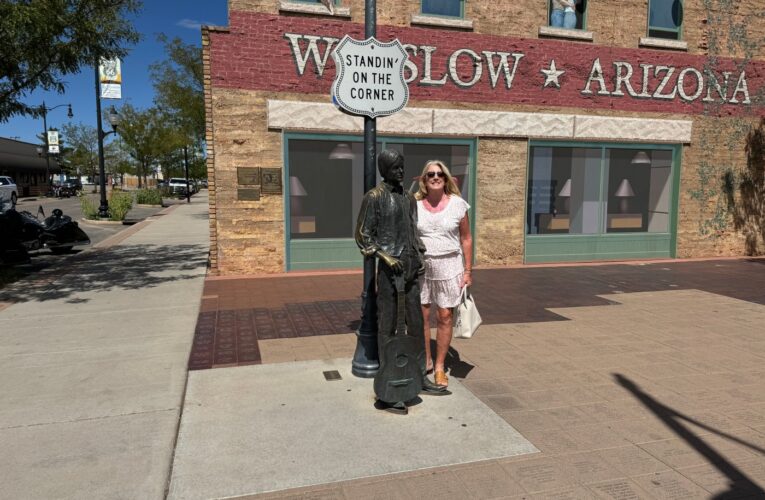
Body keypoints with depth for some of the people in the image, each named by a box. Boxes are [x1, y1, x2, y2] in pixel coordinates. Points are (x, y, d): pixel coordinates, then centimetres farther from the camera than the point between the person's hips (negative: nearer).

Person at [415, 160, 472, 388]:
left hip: (448, 266, -1)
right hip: (420, 266, 1)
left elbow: (466, 239, 2)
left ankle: (439, 367, 17)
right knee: (421, 316, 6)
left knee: (445, 317, 3)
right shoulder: (415, 204, 0)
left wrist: (468, 270, -1)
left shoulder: (457, 204, -2)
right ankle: (426, 361, 26)